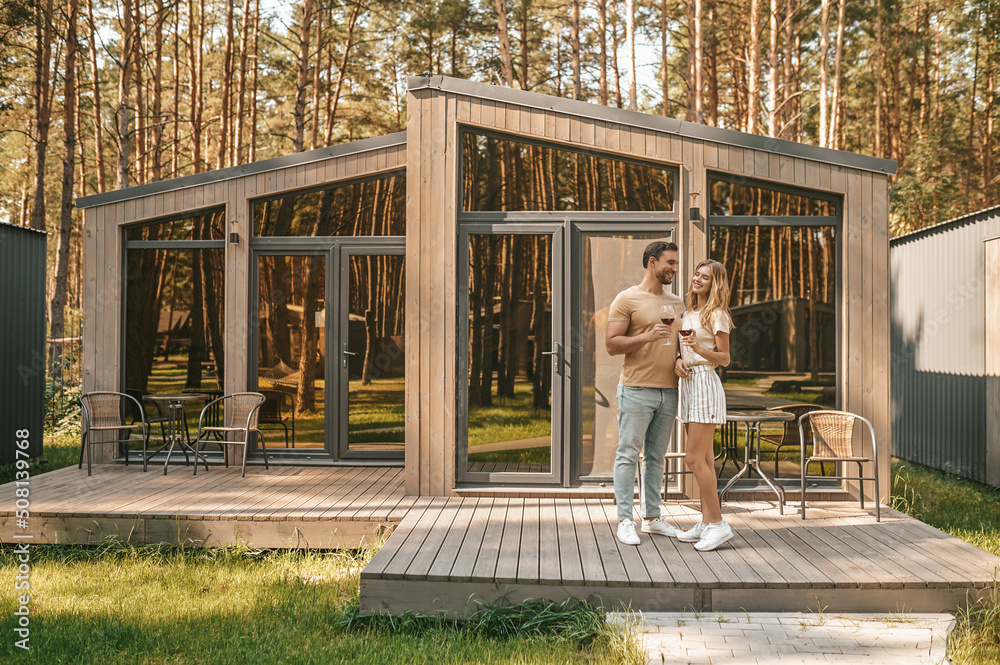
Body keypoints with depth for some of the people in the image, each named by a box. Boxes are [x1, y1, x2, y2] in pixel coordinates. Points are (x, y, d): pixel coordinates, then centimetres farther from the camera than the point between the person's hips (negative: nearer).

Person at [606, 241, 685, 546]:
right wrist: (647, 337, -20)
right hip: (637, 390, -6)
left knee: (657, 457, 11)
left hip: (669, 391, 6)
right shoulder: (627, 299, -3)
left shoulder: (677, 303, 16)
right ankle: (625, 521, 1)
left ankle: (652, 518, 18)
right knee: (628, 455, -3)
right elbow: (611, 344, -9)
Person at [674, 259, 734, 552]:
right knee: (703, 459, 9)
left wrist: (699, 349, -24)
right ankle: (706, 522, 12)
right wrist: (679, 360, -1)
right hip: (689, 384, 8)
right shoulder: (688, 313, 17)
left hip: (705, 383, -8)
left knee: (695, 459, -11)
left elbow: (724, 358, -8)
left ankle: (718, 523, -6)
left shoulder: (717, 315, -7)